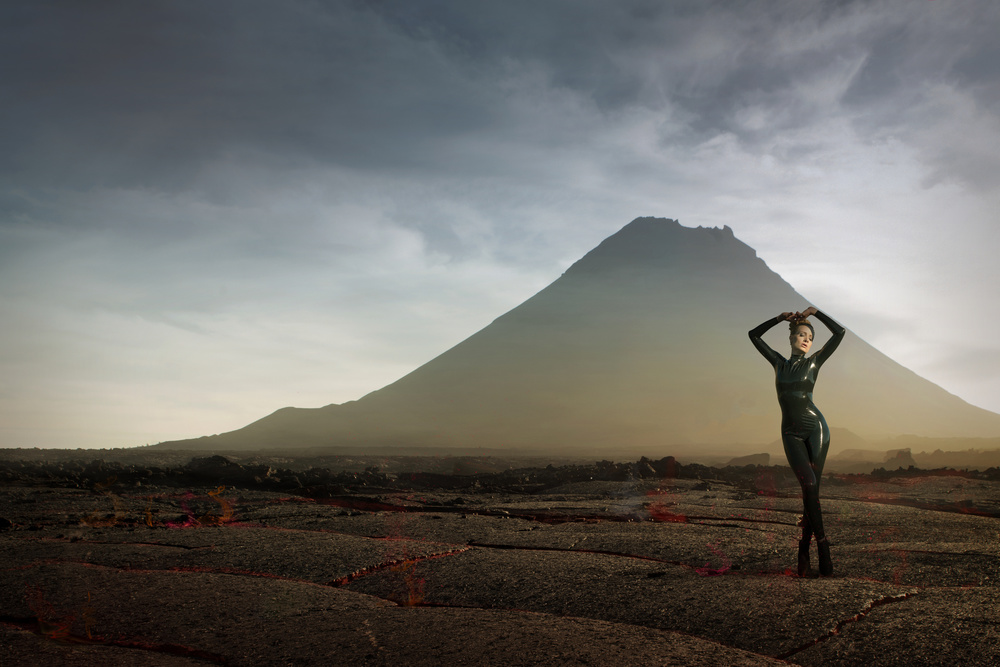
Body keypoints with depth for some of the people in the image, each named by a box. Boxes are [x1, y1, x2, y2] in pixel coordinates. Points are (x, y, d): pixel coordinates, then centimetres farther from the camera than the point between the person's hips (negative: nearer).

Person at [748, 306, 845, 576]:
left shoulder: (813, 362, 8)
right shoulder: (779, 362, 14)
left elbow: (839, 332, 4)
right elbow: (753, 335, 19)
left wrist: (814, 312, 12)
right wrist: (780, 318, 15)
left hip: (816, 427, -1)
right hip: (791, 434, 1)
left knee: (812, 488, -5)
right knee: (809, 485, -18)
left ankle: (804, 548, 5)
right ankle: (822, 544, -9)